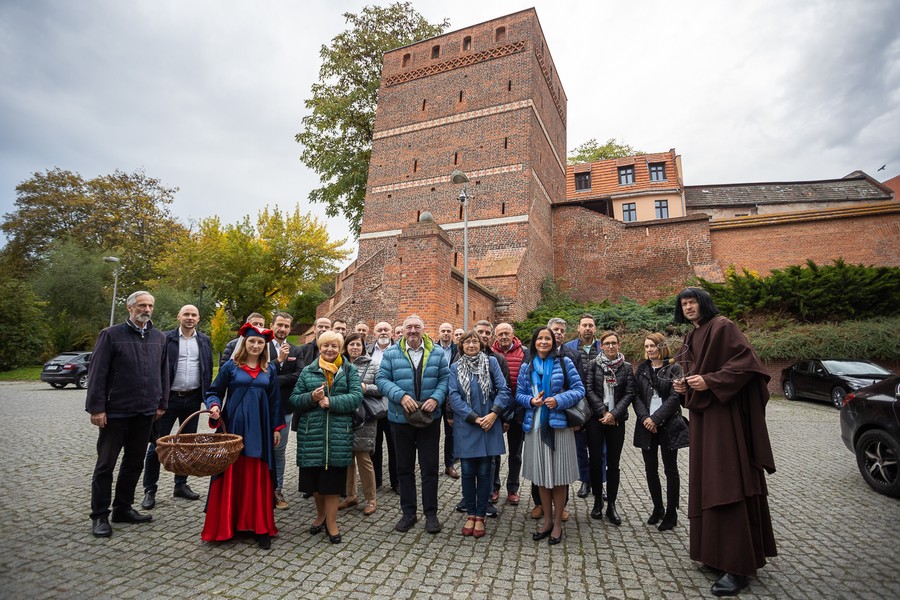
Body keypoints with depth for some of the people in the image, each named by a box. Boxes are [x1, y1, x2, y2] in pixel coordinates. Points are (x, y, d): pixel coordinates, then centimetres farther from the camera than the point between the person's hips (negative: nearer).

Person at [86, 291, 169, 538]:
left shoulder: (159, 338, 9)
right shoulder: (111, 334, -5)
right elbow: (97, 373, -8)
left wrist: (162, 403, 10)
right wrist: (96, 408, -12)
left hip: (145, 413, 5)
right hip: (115, 412, -4)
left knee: (134, 463, 13)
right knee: (106, 464, 5)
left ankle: (123, 508, 26)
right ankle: (99, 515, 17)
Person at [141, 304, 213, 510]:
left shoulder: (204, 341, 7)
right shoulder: (166, 338, -2)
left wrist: (207, 397, 4)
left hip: (193, 399, 3)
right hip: (169, 398, -3)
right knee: (157, 444, 2)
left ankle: (181, 485, 25)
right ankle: (150, 490, 15)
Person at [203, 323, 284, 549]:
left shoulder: (270, 370, 8)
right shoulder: (230, 366, 2)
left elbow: (275, 400, 9)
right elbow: (214, 392, 5)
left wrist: (276, 428, 7)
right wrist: (214, 406, -16)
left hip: (259, 430, 1)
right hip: (234, 427, -1)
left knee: (258, 477, 5)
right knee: (231, 475, 4)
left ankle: (261, 527, 14)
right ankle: (225, 525, 20)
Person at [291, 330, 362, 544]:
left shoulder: (349, 371, 5)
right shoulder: (308, 371, 10)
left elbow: (356, 396, -8)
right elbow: (294, 399, 6)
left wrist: (330, 401, -18)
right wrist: (312, 397, -14)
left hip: (339, 433, -1)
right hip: (312, 432, 2)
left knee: (333, 477, 3)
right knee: (315, 477, 10)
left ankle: (331, 521, 19)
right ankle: (321, 514, 34)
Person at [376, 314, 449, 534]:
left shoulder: (437, 353, 1)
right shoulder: (391, 353, -1)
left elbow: (445, 379, -1)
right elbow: (382, 379, -6)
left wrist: (436, 398, -18)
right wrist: (401, 396, -20)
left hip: (430, 419, 0)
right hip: (401, 419, 1)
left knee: (430, 467, 7)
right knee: (404, 468, 12)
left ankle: (431, 513, 23)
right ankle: (408, 513, 28)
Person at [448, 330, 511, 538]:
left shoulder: (491, 362, 1)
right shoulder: (455, 368, 2)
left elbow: (504, 390, -5)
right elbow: (454, 397, -7)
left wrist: (493, 414, -17)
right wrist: (475, 418, -15)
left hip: (489, 427, 0)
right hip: (465, 428, 1)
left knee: (485, 472, 7)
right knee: (468, 472, 9)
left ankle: (480, 516, 22)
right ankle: (470, 514, 25)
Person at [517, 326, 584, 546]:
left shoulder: (564, 362, -2)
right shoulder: (526, 367, 7)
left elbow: (579, 389, -3)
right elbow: (519, 394, 10)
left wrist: (559, 400, -17)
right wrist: (531, 400, -11)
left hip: (559, 424, -3)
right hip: (535, 425, 3)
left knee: (558, 475, 5)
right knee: (541, 475, 10)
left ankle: (557, 523, 21)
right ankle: (547, 521, 27)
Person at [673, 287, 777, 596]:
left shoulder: (722, 327, -8)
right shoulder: (691, 337, 17)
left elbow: (746, 362, -17)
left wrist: (710, 381, -23)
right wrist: (685, 385, 4)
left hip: (725, 415, -9)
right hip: (702, 415, 9)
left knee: (727, 485, -9)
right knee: (708, 484, 12)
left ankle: (738, 567, -1)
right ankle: (718, 552, 23)